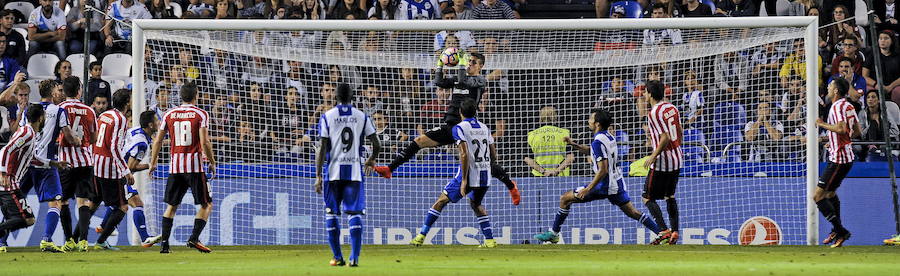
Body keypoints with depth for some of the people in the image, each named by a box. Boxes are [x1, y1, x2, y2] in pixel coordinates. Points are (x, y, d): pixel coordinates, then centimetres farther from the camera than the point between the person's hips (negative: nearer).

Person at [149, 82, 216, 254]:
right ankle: (194, 238, -10)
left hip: (175, 167, 4)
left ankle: (164, 243, 5)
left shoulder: (169, 114, 7)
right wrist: (212, 162, 0)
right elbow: (205, 142, -11)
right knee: (206, 204, 6)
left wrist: (153, 163, 19)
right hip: (194, 165, -4)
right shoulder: (200, 114, -4)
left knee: (171, 206, 13)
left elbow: (157, 140, 9)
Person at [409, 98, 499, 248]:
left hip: (469, 175, -5)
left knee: (442, 200, 6)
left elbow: (465, 154, -17)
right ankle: (489, 240, 19)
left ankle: (421, 236, 4)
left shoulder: (460, 128, -7)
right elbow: (494, 155, 11)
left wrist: (464, 180, -17)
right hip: (485, 177, 5)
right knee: (476, 204, 28)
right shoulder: (484, 128, 12)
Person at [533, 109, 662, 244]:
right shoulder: (608, 136, 9)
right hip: (617, 182, 8)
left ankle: (553, 234, 5)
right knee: (633, 212, 13)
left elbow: (603, 170, -24)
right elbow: (591, 151, 28)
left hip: (605, 185, -8)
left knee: (565, 199, 0)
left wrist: (588, 189, -23)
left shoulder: (598, 142, -19)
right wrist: (574, 144, 14)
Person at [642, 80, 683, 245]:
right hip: (677, 160, 8)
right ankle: (674, 232, 15)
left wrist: (653, 156, -17)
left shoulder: (654, 113, -17)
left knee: (648, 198, 1)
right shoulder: (672, 108, 7)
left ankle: (664, 231, -10)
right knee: (670, 196, 19)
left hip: (662, 163, -8)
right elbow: (680, 134, 14)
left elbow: (665, 138, -23)